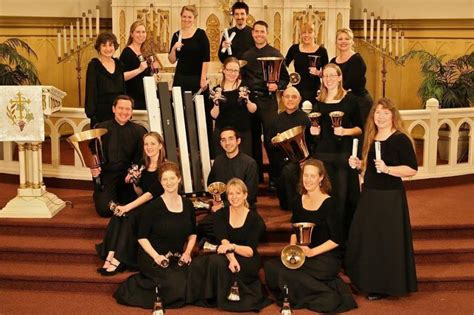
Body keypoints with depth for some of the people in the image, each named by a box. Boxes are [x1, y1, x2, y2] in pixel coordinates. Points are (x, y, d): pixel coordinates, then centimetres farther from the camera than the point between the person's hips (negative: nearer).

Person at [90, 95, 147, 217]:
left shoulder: (139, 131, 3)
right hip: (106, 175, -1)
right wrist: (93, 168, -15)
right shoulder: (101, 128, 4)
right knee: (105, 209, -18)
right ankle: (99, 194, 20)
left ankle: (119, 196, 19)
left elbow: (142, 157, 1)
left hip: (128, 175, 1)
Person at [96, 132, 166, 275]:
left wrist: (128, 207, -25)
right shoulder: (143, 166, 12)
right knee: (118, 215, -22)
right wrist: (135, 183, -6)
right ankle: (110, 256, -30)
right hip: (144, 206, 6)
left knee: (129, 216, -30)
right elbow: (141, 194, 15)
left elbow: (152, 193, -20)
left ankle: (118, 261, -29)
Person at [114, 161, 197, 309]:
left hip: (177, 259, 5)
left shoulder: (188, 205, 6)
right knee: (177, 285, -26)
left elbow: (192, 234, 16)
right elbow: (142, 237, -7)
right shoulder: (153, 206, -8)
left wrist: (187, 252, -1)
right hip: (152, 257, -5)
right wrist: (156, 256, -20)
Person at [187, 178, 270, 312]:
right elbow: (223, 241, -16)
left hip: (247, 260, -3)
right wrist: (232, 258, -36)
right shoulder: (221, 214, 0)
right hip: (227, 257, 3)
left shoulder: (254, 218, -7)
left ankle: (226, 299, -10)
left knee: (217, 262, -30)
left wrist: (232, 246, -34)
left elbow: (250, 251, -15)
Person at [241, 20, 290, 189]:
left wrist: (277, 86, -17)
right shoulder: (246, 55, 12)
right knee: (253, 138, 10)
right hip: (250, 99, 4)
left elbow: (285, 78, 1)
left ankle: (275, 177, 1)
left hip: (268, 100, -4)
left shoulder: (275, 54, 1)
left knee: (270, 139, -6)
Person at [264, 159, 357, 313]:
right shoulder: (298, 200, 6)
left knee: (285, 272, -26)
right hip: (303, 254, 7)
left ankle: (328, 296, -11)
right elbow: (294, 231, 16)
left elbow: (336, 240, -11)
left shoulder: (328, 203, -11)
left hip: (327, 258, -7)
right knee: (270, 266, -16)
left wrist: (312, 251, -20)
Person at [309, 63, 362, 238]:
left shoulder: (350, 99, 0)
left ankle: (344, 230, 8)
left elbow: (359, 129, 0)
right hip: (323, 153, 3)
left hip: (344, 153, -3)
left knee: (343, 194, -4)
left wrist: (345, 131, -17)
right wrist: (314, 131, 0)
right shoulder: (318, 101, 10)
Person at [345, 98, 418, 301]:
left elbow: (412, 169, -18)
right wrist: (358, 164, 2)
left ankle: (385, 286, 13)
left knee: (386, 241, -2)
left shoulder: (401, 139, -14)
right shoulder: (370, 138, 8)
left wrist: (387, 169, -28)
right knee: (365, 238, 15)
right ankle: (367, 281, 31)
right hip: (369, 195, 8)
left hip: (390, 197, -8)